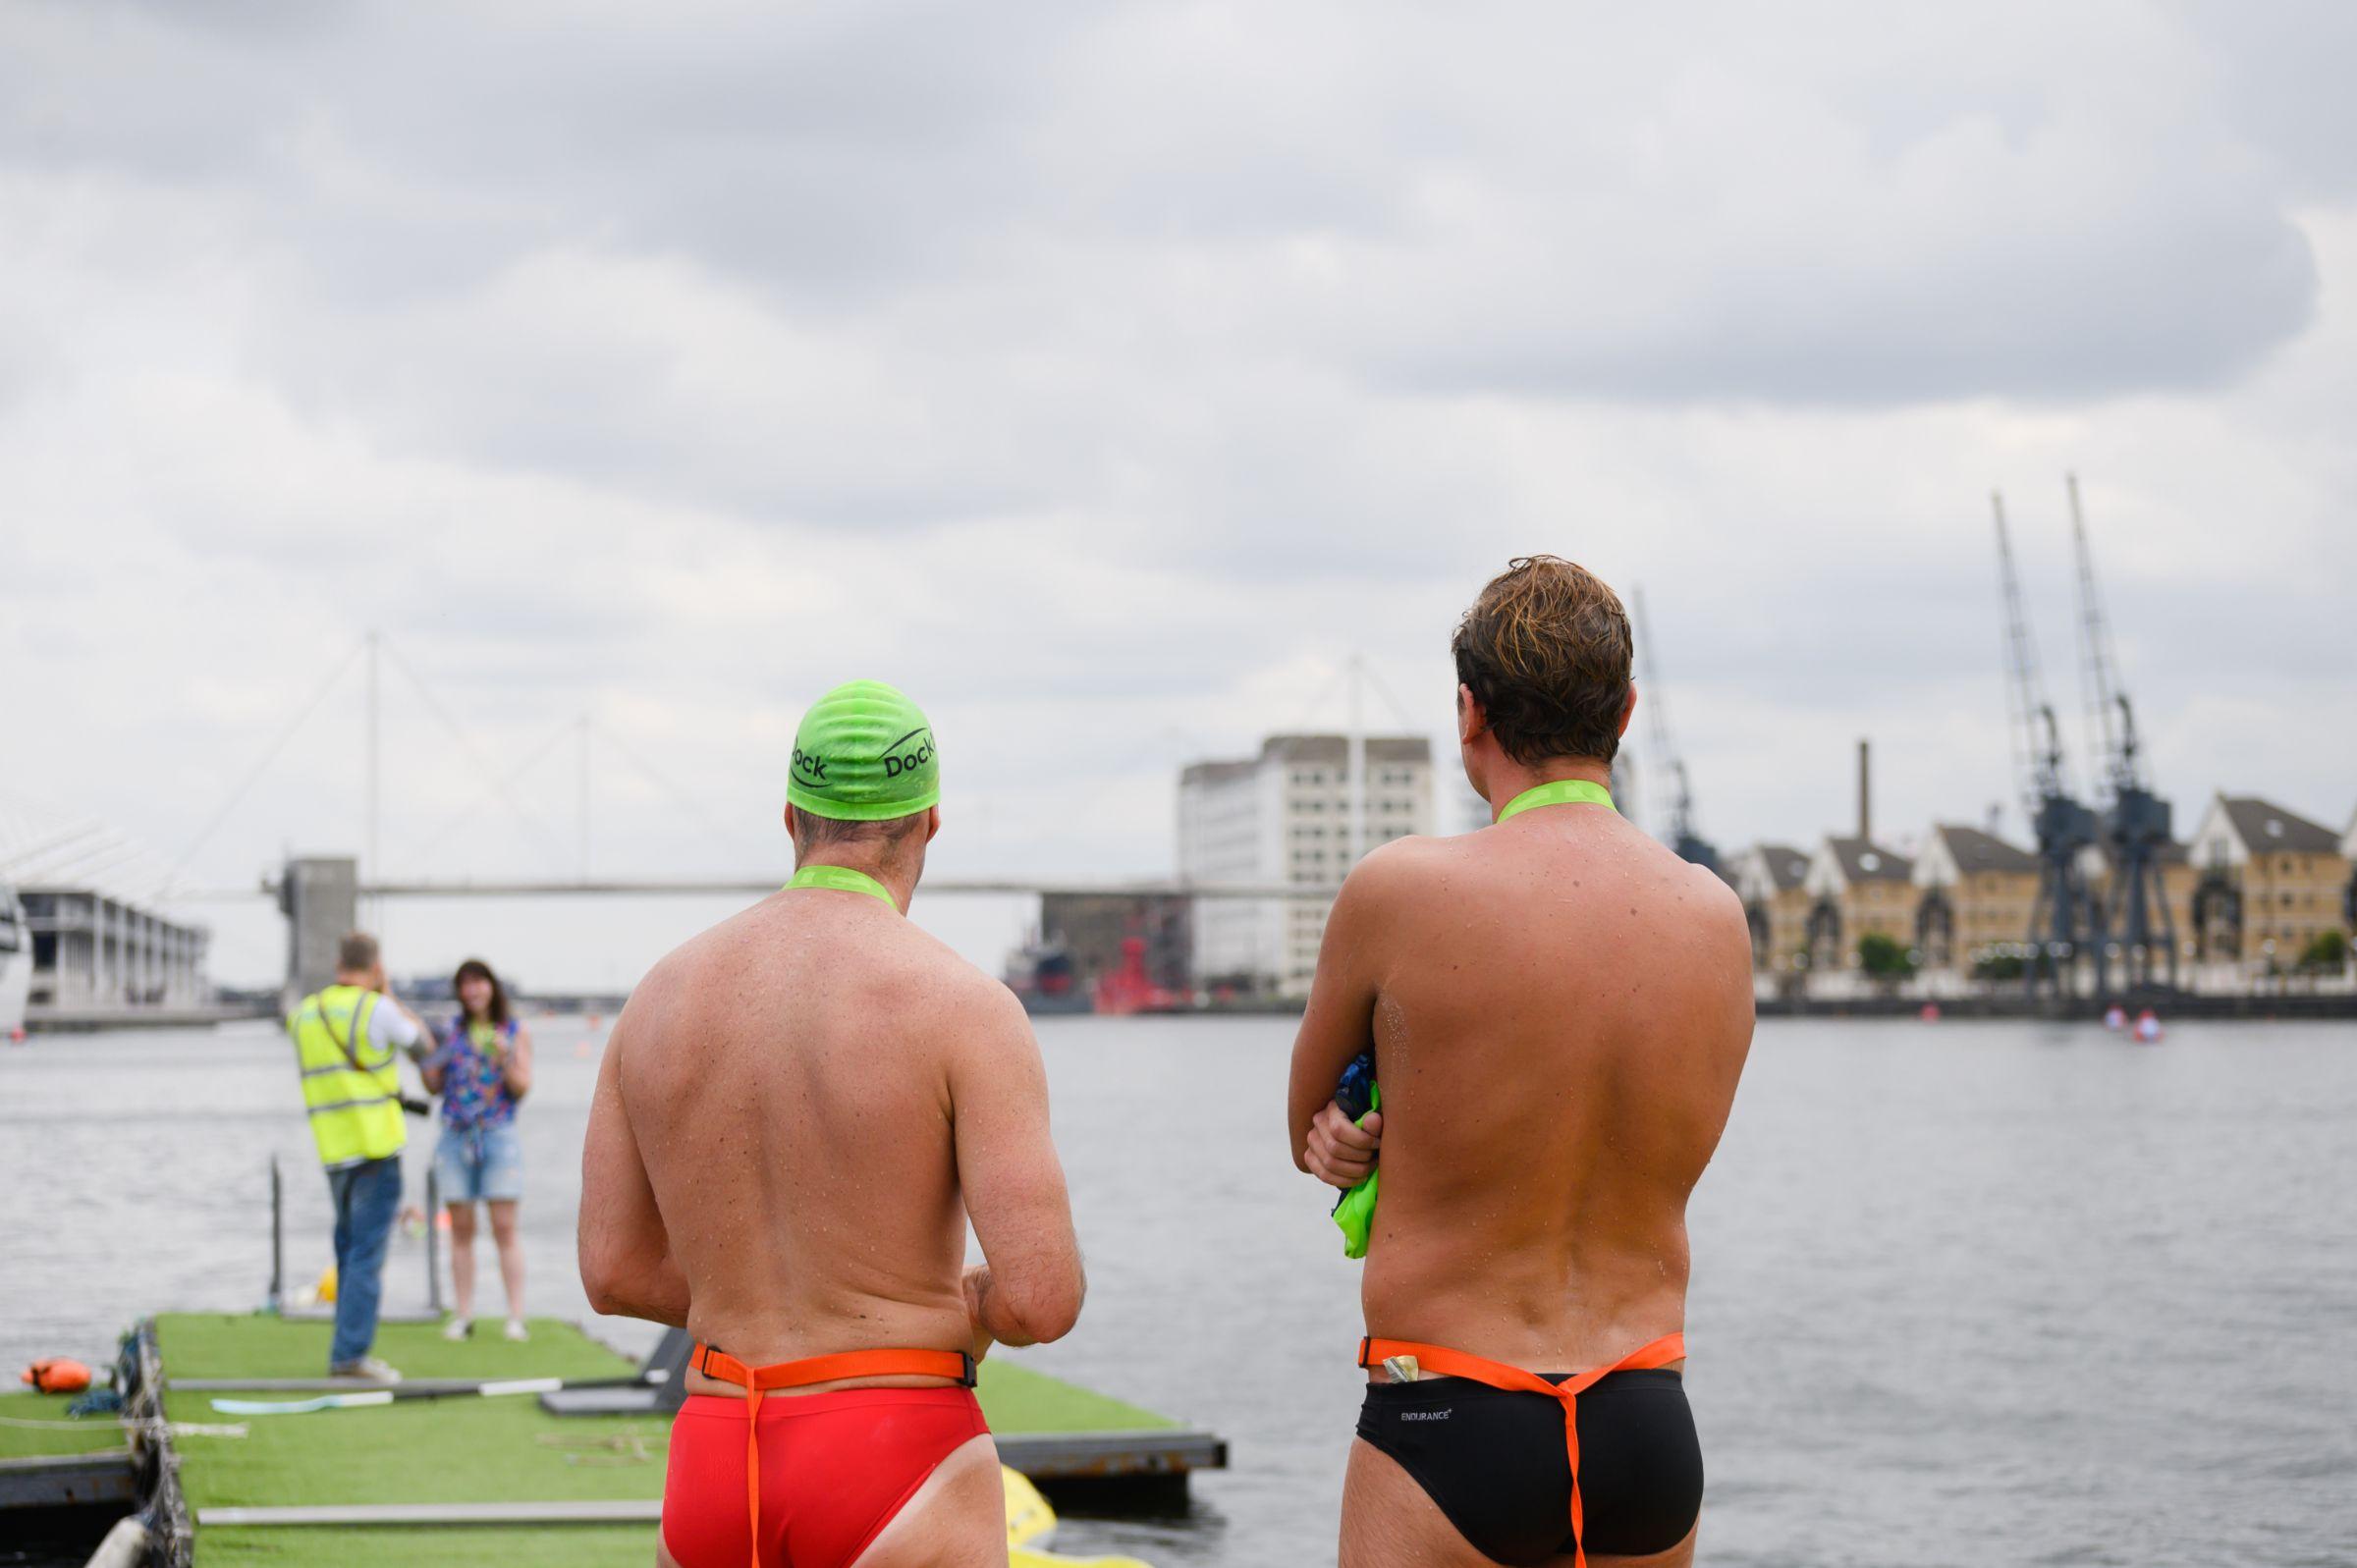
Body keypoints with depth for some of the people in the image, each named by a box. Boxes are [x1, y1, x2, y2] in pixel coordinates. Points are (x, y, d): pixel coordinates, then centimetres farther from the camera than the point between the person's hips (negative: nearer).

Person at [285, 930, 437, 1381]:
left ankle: (348, 1351, 17)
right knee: (368, 1254, -6)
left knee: (350, 1249, 15)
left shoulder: (304, 1014, 8)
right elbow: (421, 1044, 5)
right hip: (377, 1145, -6)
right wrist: (388, 994, 14)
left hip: (334, 1151, 6)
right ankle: (350, 1354, -10)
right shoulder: (376, 1009, -10)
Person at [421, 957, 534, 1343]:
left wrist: (505, 1061, -18)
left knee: (504, 1228, -7)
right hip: (455, 1137, 3)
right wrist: (427, 1063, -9)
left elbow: (522, 1088, -1)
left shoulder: (516, 1032, 4)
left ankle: (515, 1317, -7)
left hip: (498, 1136, -2)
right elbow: (434, 1087, 11)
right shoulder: (451, 1031, 9)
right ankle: (462, 1316, 6)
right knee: (461, 1228, 3)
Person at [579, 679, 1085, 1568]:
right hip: (897, 1470, -5)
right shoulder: (963, 1006, -10)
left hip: (715, 1464, 5)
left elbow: (614, 1273, 10)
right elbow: (1042, 1299, -16)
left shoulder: (661, 996, 6)